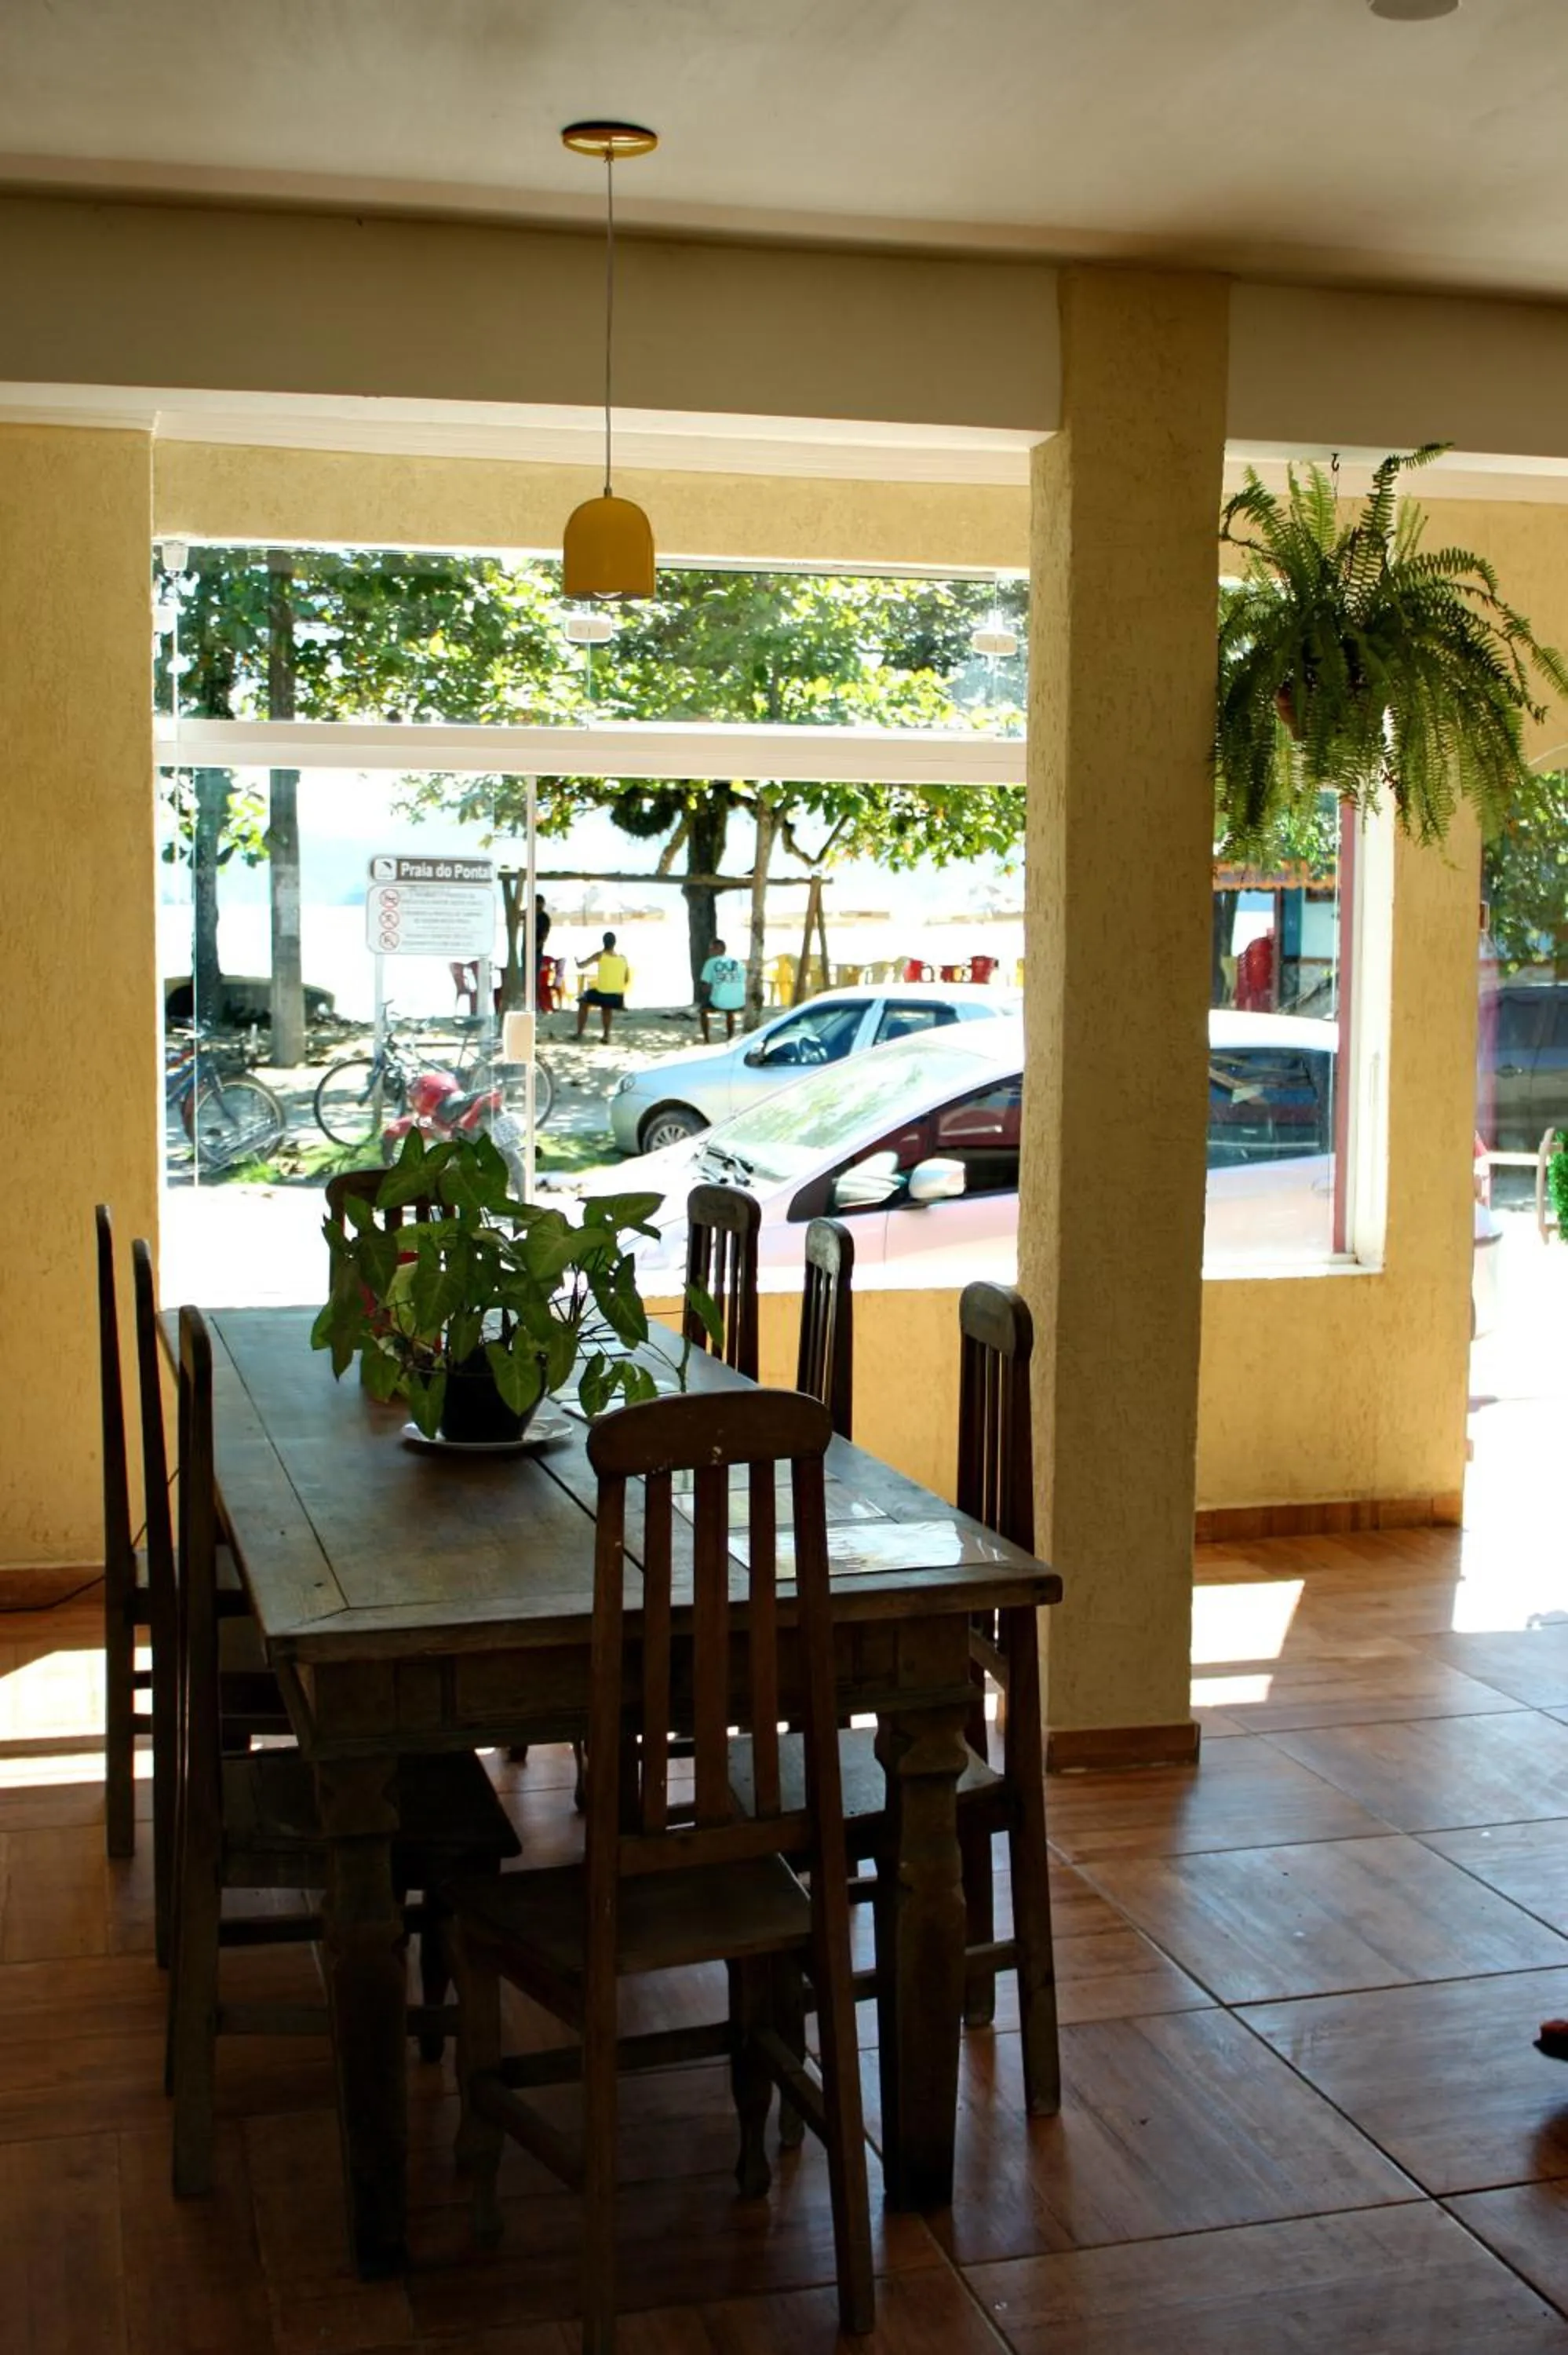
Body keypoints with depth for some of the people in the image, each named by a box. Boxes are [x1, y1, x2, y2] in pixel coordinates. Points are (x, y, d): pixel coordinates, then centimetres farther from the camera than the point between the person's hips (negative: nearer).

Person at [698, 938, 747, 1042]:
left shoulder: (711, 962, 4)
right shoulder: (737, 961, 11)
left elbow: (704, 987, 3)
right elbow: (744, 982, 18)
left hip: (719, 1002, -3)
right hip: (738, 1003, 3)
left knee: (702, 1009, 30)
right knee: (729, 1011, 41)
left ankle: (706, 1040, 25)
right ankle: (730, 1039, 39)